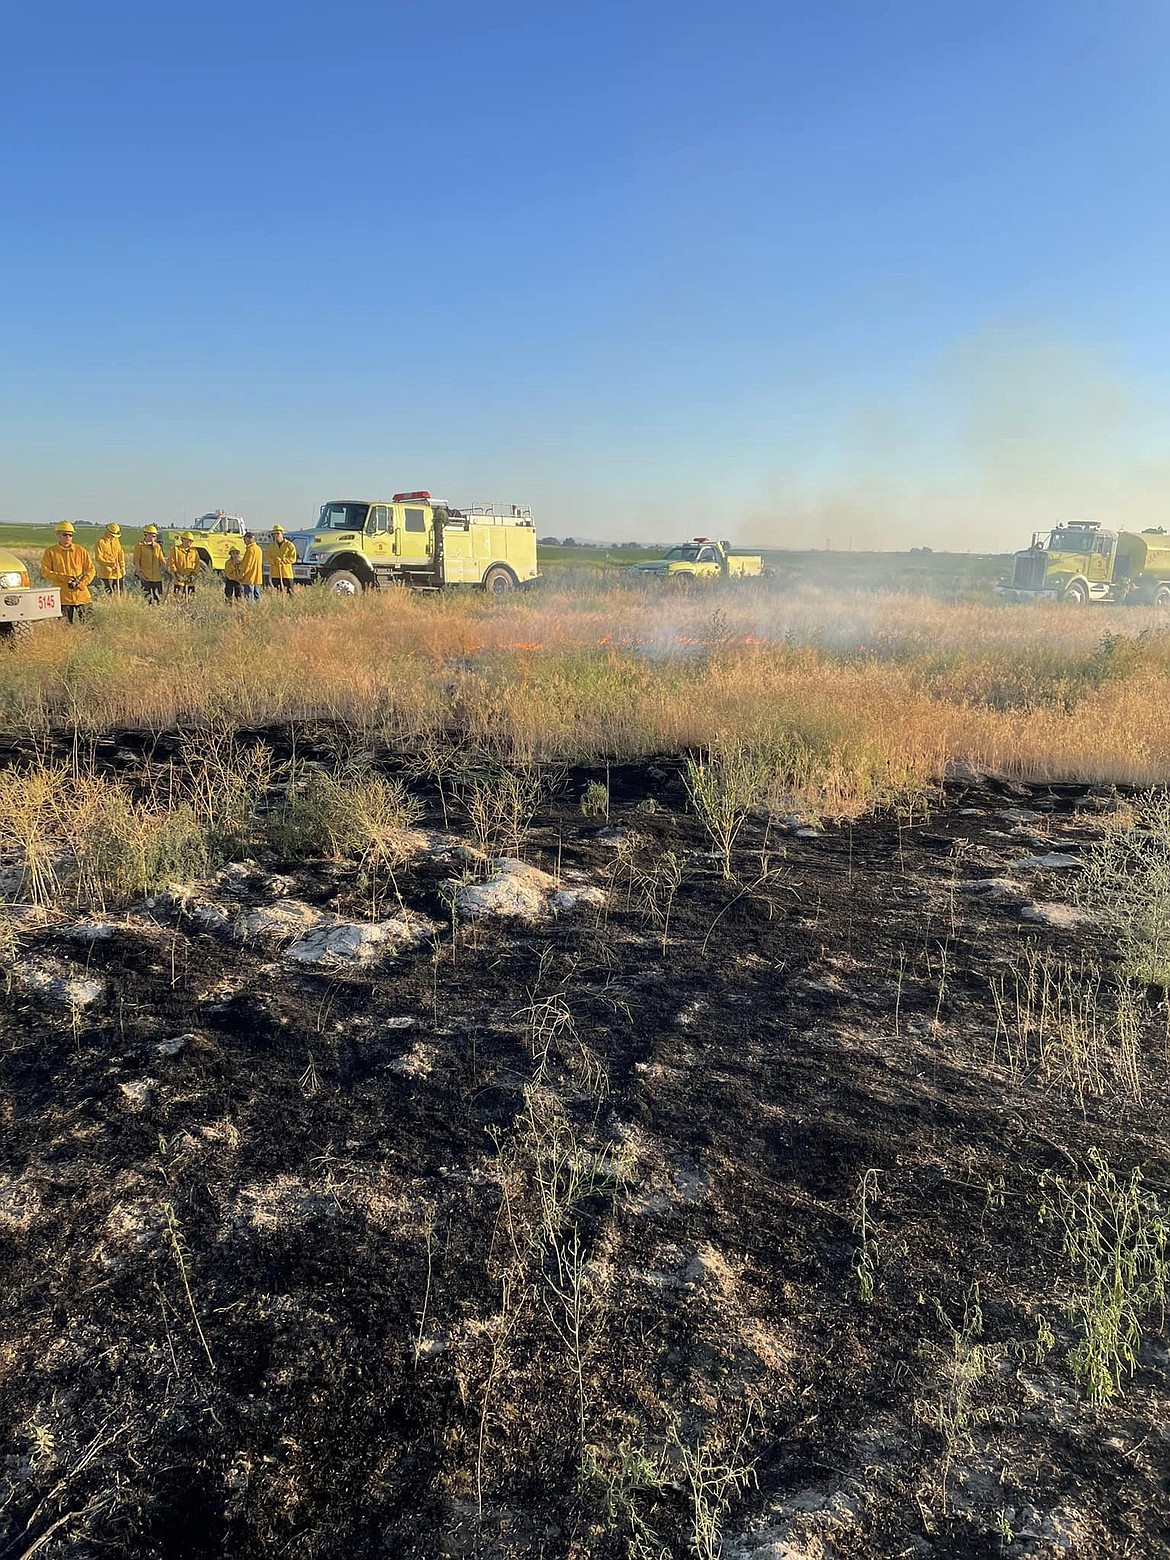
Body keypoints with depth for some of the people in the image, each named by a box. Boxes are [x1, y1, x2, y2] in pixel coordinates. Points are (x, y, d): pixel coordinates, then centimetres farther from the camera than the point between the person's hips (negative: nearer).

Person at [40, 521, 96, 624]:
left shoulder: (80, 550, 8)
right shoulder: (50, 552, 4)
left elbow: (90, 569, 8)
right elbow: (45, 571, 0)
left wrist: (82, 583, -9)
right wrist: (62, 577, -16)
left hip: (82, 596, 2)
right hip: (62, 597, -2)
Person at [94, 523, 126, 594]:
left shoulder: (116, 540, 9)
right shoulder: (101, 542, -10)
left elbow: (120, 553, 15)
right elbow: (98, 558, -13)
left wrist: (122, 566, 5)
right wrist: (110, 564, -24)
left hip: (118, 572, 6)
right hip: (107, 572, -6)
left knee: (121, 591, 8)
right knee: (110, 593, -6)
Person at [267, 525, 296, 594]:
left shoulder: (289, 545, 0)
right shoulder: (271, 545, 12)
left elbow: (292, 559, -4)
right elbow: (269, 558, 9)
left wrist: (282, 560, -15)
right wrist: (274, 561, -12)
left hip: (286, 573, -3)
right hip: (275, 574, 3)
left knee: (289, 592, -5)